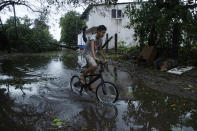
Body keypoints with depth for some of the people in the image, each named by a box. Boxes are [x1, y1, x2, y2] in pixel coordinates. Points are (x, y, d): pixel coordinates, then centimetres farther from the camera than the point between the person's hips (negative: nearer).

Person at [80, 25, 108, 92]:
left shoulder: (100, 40, 4)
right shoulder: (93, 37, -20)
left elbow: (100, 50, 14)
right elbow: (92, 48, -37)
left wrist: (104, 58, 9)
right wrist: (95, 57, -51)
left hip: (93, 55, 8)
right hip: (88, 54, -8)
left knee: (92, 72, 9)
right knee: (94, 66, -32)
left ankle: (90, 86, 24)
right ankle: (83, 75, -11)